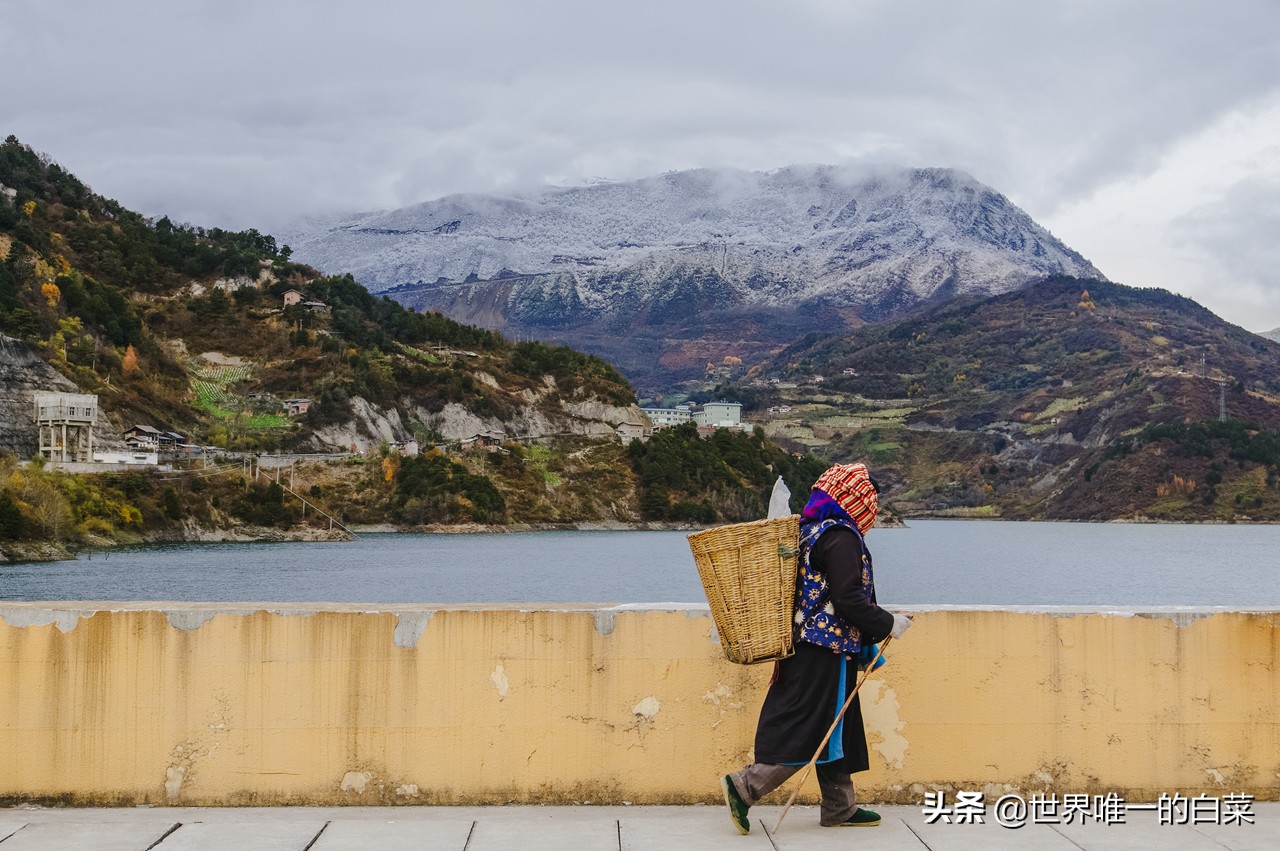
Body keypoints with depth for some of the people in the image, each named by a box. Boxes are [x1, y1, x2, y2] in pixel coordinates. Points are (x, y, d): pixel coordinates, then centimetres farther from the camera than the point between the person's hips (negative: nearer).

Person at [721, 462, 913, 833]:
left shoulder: (807, 531, 13)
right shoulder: (841, 537, -15)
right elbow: (848, 599, -20)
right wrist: (888, 625, -8)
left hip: (805, 646, 10)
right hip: (829, 649, -10)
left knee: (835, 729, 15)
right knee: (809, 729, -6)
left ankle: (840, 807, 21)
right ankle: (744, 787, -8)